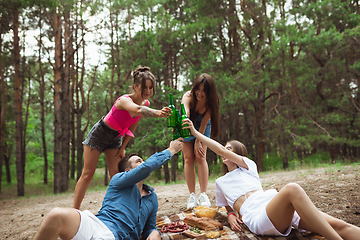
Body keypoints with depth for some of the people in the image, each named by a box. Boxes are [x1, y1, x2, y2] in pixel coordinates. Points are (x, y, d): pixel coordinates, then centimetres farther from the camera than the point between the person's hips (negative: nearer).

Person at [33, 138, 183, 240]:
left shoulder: (152, 197, 29)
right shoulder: (119, 180, 14)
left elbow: (150, 227, 31)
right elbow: (146, 168, -3)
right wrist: (170, 151, 8)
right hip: (96, 224, -2)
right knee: (57, 215, -36)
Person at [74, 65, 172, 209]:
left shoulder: (146, 103, -11)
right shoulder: (124, 100, -33)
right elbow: (137, 110, -58)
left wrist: (123, 147, 2)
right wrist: (157, 113, -75)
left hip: (116, 138, 6)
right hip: (99, 133, -6)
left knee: (116, 175, 1)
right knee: (87, 174, -1)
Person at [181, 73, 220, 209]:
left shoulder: (211, 102, -27)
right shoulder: (188, 96, -33)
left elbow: (204, 122, -25)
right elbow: (185, 112, -53)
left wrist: (198, 141, -26)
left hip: (202, 127, 1)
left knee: (200, 157, -11)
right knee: (189, 158, -7)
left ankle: (203, 195, -8)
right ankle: (192, 196, -3)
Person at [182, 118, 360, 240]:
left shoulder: (248, 166, 25)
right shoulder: (220, 182, 32)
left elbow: (220, 149, 14)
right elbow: (229, 207, 33)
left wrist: (196, 133, 17)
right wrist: (231, 216, 6)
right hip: (256, 216, -3)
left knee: (338, 225, -22)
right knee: (292, 189, -37)